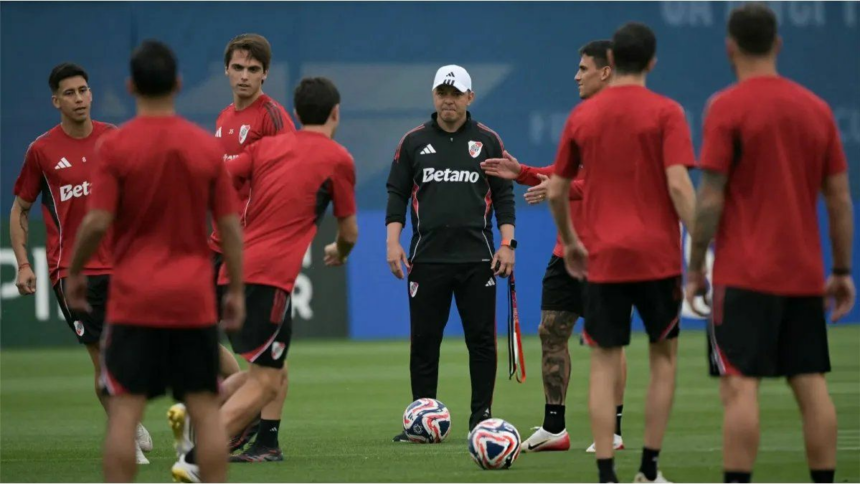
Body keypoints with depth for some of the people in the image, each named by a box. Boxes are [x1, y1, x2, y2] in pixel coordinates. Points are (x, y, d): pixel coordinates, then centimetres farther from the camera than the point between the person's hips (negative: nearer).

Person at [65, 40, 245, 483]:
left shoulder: (116, 146, -6)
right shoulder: (207, 147, 2)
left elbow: (97, 223, -10)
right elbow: (231, 226, 2)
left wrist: (74, 272, 6)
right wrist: (236, 291, 10)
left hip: (134, 299, -2)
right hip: (194, 300, 2)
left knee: (124, 411, -1)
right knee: (206, 409, 6)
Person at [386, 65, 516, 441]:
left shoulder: (487, 141, 7)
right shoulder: (414, 141, 8)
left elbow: (503, 195, 8)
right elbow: (397, 193, 9)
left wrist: (507, 243, -1)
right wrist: (393, 241, -1)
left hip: (477, 259, 0)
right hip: (427, 258, 0)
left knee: (481, 339, 0)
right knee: (424, 340, 1)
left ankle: (481, 418, 6)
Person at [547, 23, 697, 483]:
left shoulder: (582, 116, 5)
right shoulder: (665, 112, -5)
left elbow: (555, 191, 10)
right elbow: (678, 185, -14)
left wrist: (570, 242, 25)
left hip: (603, 259, 2)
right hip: (656, 256, -2)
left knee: (605, 364, 4)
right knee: (663, 357, 13)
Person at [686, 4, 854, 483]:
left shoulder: (727, 107, -7)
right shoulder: (817, 108, 8)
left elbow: (710, 199, -10)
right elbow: (840, 200, 9)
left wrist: (696, 268, -2)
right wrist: (842, 271, 14)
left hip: (745, 276, -5)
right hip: (805, 276, 5)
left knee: (740, 386, -7)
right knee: (812, 385, 7)